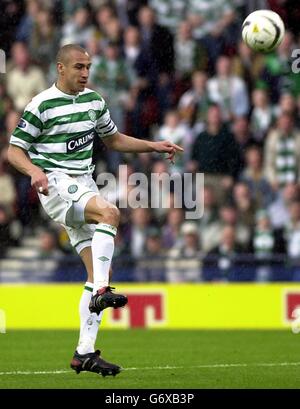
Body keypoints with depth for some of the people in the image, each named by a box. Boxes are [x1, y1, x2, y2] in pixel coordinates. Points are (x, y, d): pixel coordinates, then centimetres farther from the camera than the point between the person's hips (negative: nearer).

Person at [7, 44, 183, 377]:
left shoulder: (94, 101, 13)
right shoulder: (41, 105, -6)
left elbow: (112, 139, 27)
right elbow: (14, 150, -5)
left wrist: (154, 147, 16)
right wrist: (34, 170, -24)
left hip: (84, 185, 7)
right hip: (56, 184, -7)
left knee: (101, 272, 0)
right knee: (109, 212, -36)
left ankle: (85, 352, 2)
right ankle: (101, 291, -38)